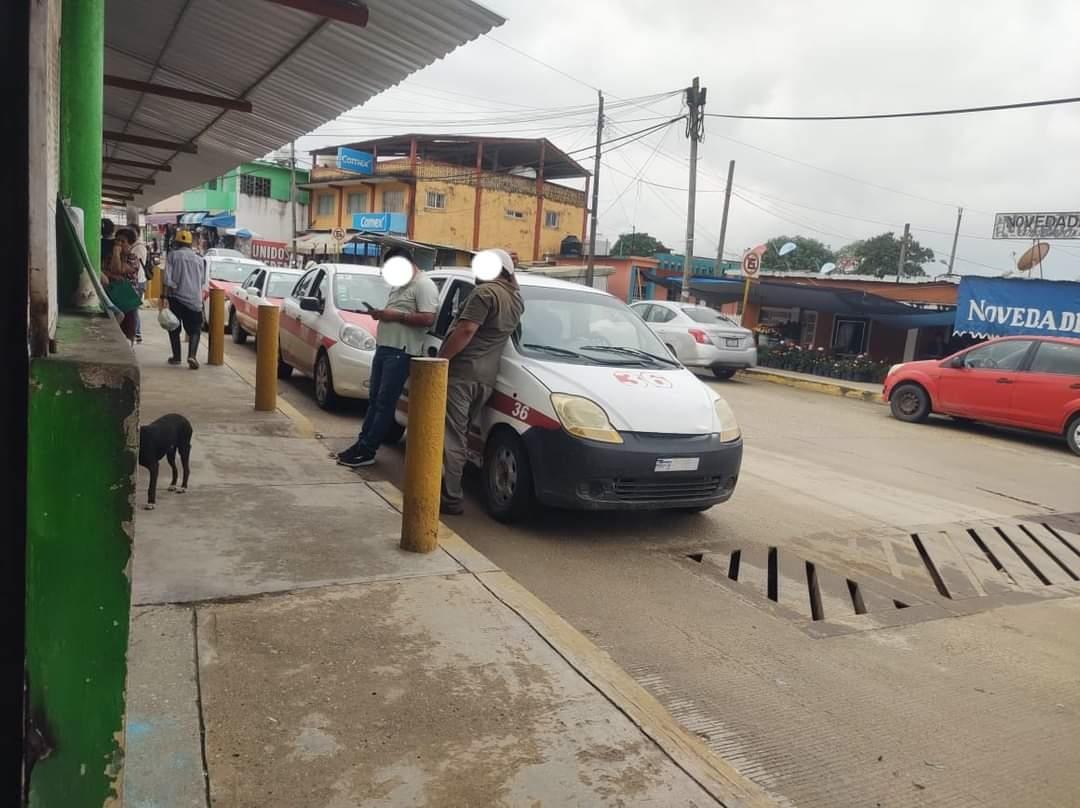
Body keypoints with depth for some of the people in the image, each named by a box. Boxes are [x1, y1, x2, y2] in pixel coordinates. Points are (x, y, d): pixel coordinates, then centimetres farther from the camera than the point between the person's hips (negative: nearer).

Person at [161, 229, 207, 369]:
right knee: (195, 329, 5)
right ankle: (192, 355, -16)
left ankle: (176, 357, 17)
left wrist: (164, 297, -10)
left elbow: (167, 279, -9)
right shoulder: (199, 259, 9)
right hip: (194, 299, 2)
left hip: (175, 297, -1)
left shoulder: (173, 255, 0)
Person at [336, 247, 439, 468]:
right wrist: (381, 313, 7)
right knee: (374, 400, 12)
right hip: (383, 348, 10)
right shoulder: (400, 285, 21)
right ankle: (362, 443, 19)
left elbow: (427, 319, -21)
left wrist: (395, 316, -17)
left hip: (401, 352, -10)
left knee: (385, 403, -6)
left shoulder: (424, 285, -10)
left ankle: (367, 451, -2)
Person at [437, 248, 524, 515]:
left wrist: (439, 360, -16)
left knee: (451, 436, -7)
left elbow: (466, 330, -18)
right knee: (459, 434, 17)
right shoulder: (516, 298, 15)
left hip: (461, 372, -8)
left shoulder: (486, 292, -10)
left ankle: (451, 498, -7)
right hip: (486, 378, 9)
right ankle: (449, 488, 22)